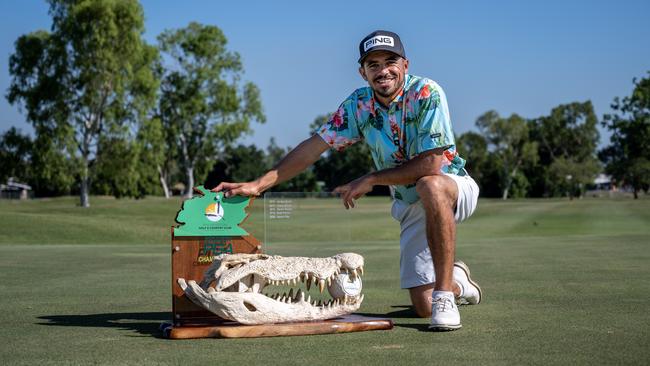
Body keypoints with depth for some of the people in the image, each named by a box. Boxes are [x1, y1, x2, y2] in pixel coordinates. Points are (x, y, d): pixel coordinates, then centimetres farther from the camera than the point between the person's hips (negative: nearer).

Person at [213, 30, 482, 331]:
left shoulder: (426, 93, -21)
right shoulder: (358, 105, -5)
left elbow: (431, 164, -28)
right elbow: (313, 147, -5)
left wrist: (370, 180, -21)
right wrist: (257, 184, -13)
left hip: (454, 187, -5)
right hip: (409, 205, 5)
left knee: (429, 186, -42)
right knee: (422, 306, -3)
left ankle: (445, 293, -32)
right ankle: (457, 282, 35)